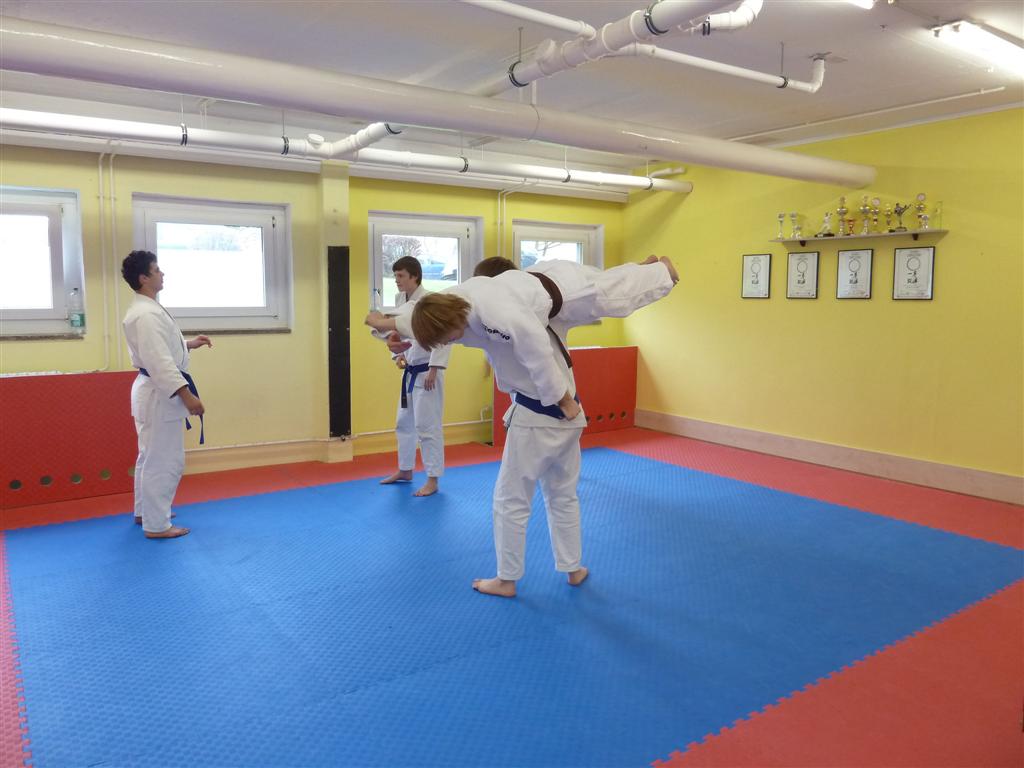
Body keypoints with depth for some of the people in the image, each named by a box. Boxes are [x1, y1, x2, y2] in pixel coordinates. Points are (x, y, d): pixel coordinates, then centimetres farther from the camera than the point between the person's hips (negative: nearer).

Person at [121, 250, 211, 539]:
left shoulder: (146, 309, 12)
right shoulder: (146, 314, -22)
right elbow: (159, 360, -28)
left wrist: (189, 344, 18)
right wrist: (187, 395, -29)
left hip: (153, 390, 11)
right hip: (159, 394, -11)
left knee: (150, 456, 21)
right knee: (165, 461, -3)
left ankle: (144, 512, 35)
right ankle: (156, 525, 7)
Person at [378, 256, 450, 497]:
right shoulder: (400, 300, 6)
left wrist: (434, 370, -23)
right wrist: (399, 354, 1)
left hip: (426, 372, -9)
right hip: (410, 372, 9)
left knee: (427, 426, -5)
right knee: (404, 423, 18)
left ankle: (433, 479, 6)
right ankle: (405, 470, 34)